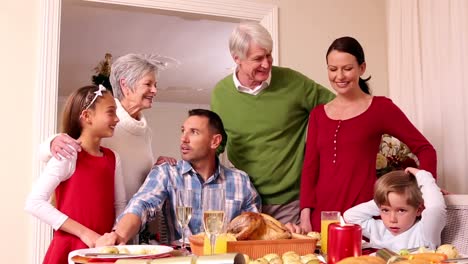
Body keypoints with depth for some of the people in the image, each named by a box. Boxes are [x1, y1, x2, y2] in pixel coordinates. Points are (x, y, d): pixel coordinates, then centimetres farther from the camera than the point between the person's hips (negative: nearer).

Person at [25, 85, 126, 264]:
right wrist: (83, 232, -20)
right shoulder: (69, 155, -13)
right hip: (72, 248, -6)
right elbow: (34, 203, -18)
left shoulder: (113, 158, 6)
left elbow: (119, 204, 9)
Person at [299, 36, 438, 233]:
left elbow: (425, 149, 2)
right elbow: (310, 167, 7)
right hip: (320, 215, 3)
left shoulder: (381, 108, 1)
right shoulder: (318, 114, 11)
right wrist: (305, 217, -2)